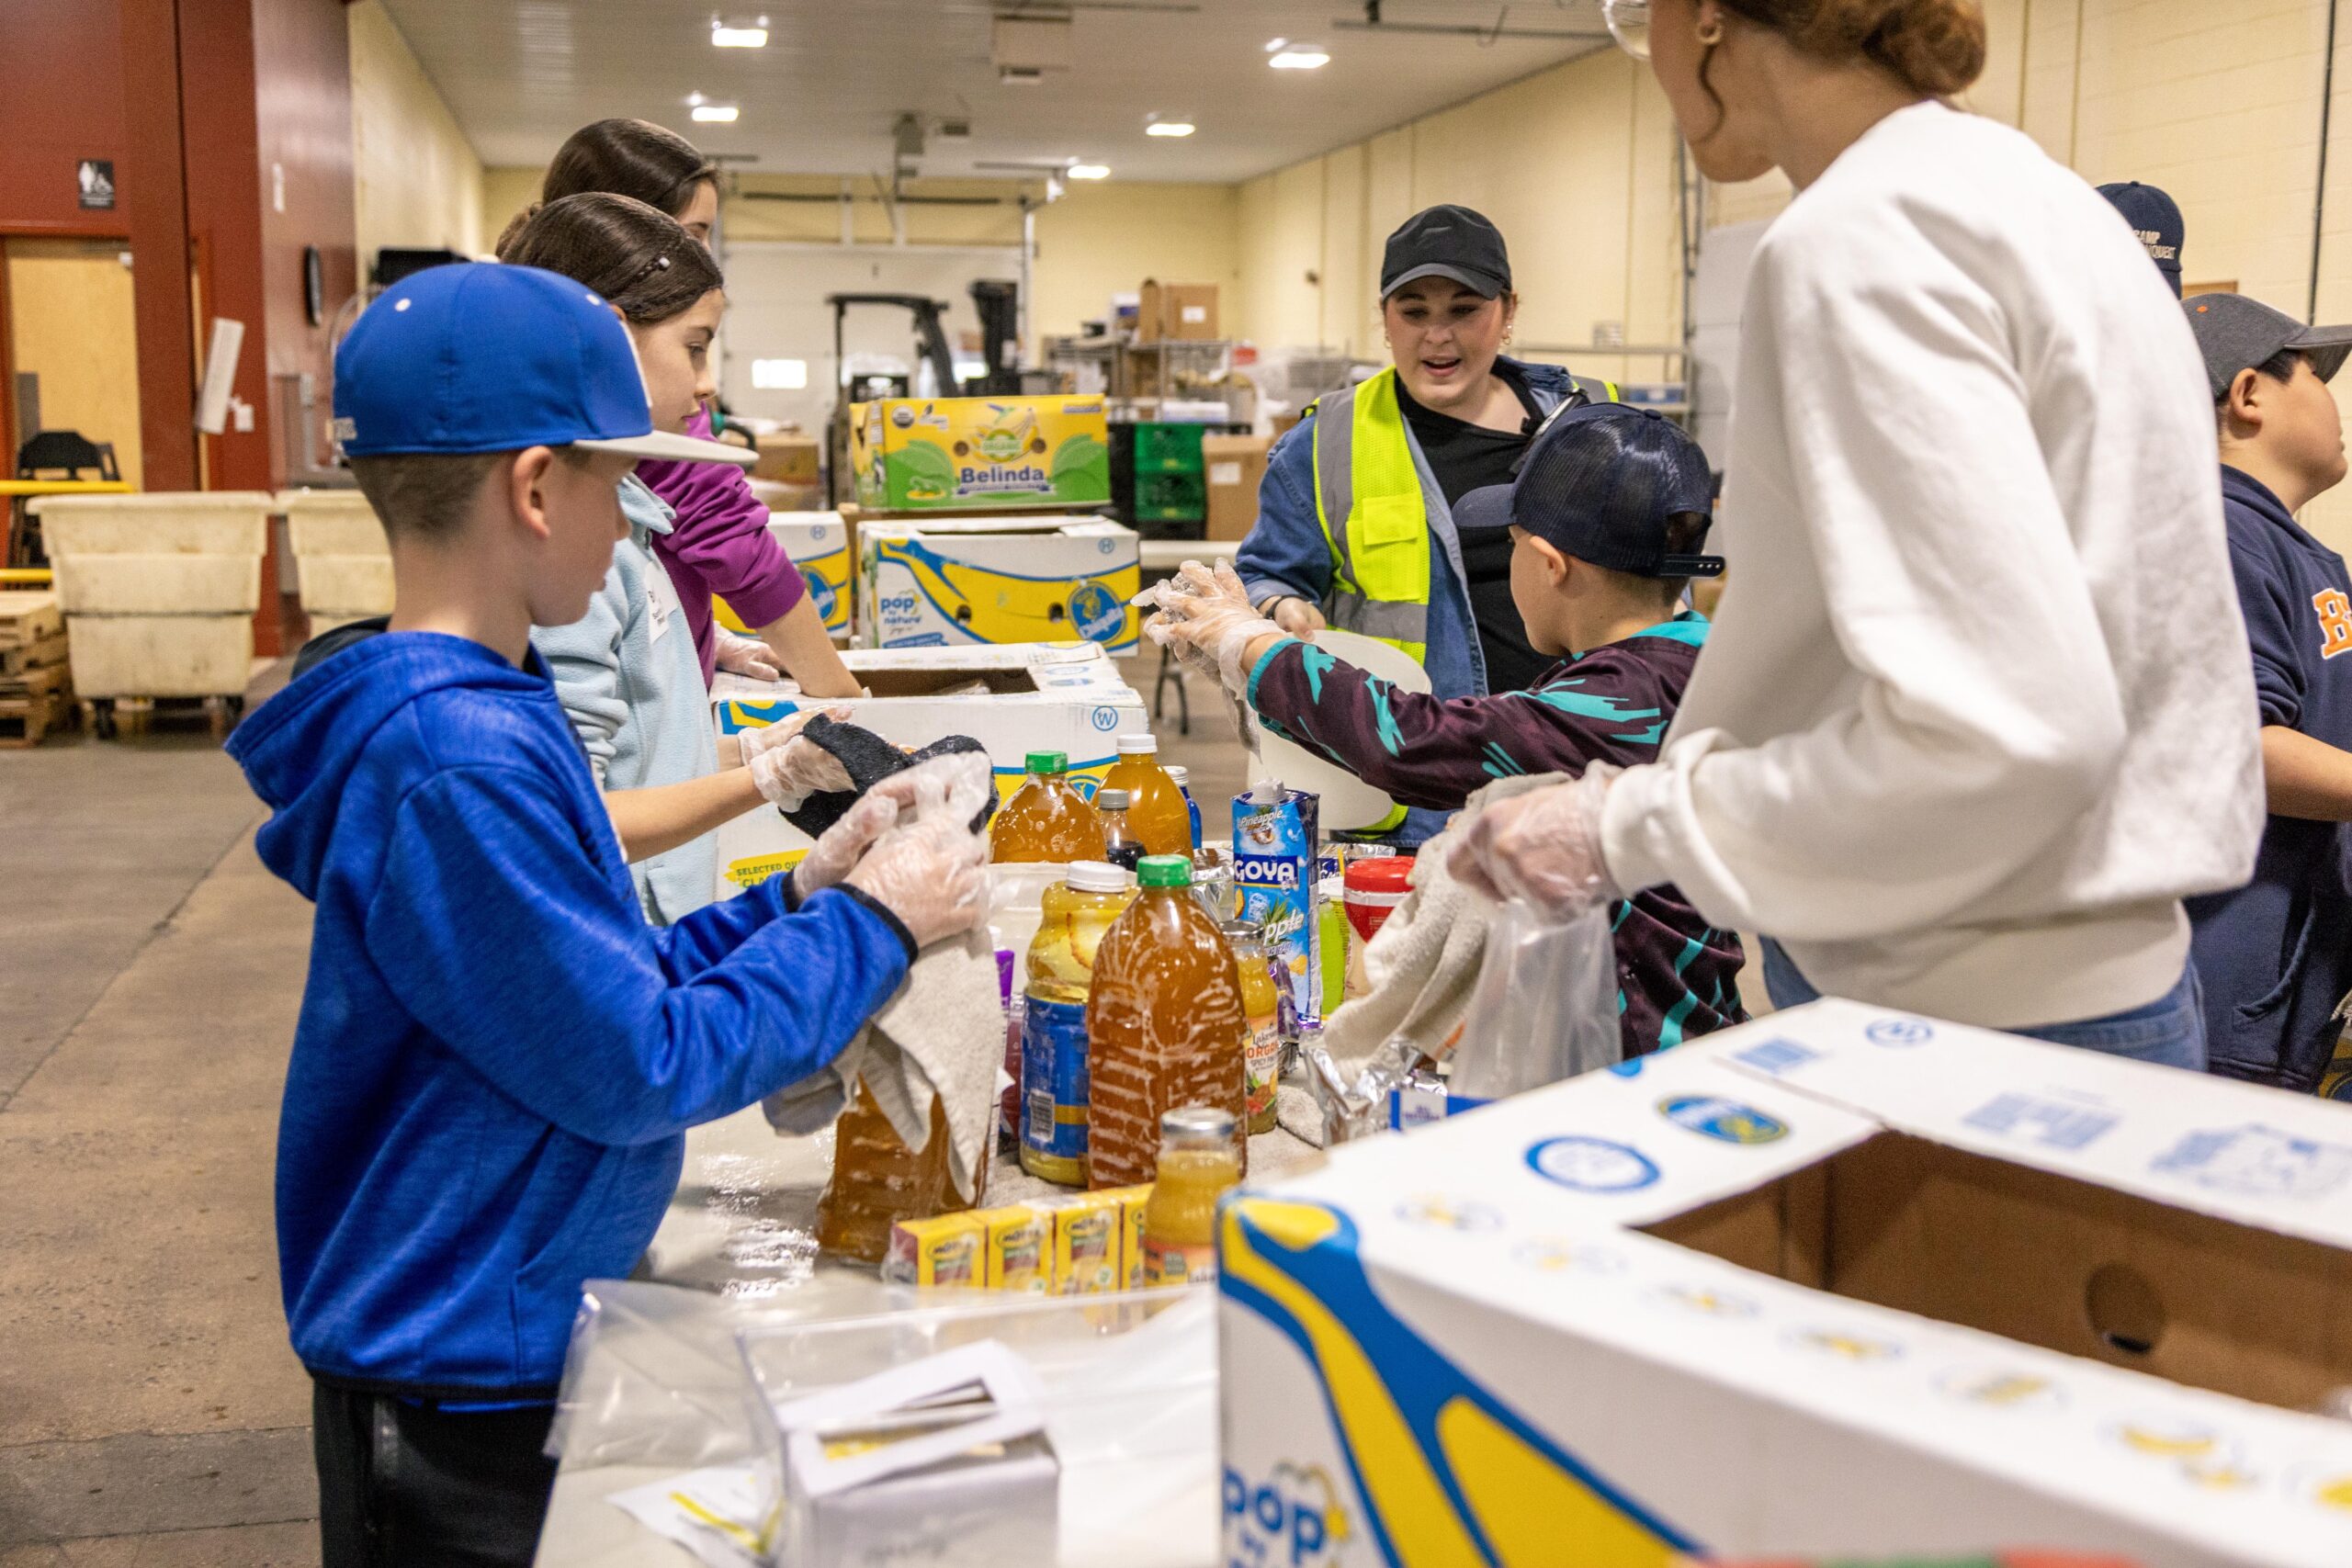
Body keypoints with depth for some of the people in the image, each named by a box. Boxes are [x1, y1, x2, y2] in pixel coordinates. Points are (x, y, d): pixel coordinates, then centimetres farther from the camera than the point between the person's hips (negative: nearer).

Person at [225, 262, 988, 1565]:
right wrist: (873, 922, -14)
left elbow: (594, 988, 8)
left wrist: (799, 893, 0)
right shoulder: (456, 761, -27)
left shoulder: (483, 709, 3)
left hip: (521, 1340, 9)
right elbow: (637, 1070, -23)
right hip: (462, 1397, -9)